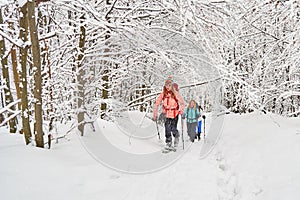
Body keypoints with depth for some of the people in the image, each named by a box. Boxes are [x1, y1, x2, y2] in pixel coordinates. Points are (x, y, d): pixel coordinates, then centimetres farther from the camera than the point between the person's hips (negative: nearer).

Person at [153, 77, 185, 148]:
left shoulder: (175, 93, -10)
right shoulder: (163, 94, -5)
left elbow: (182, 103, 0)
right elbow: (156, 103, 1)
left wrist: (181, 112, -10)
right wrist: (155, 115, 0)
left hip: (175, 114, -2)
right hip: (166, 114, 2)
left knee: (173, 129, -4)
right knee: (167, 129, -3)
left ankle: (176, 137, 30)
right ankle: (168, 142, 16)